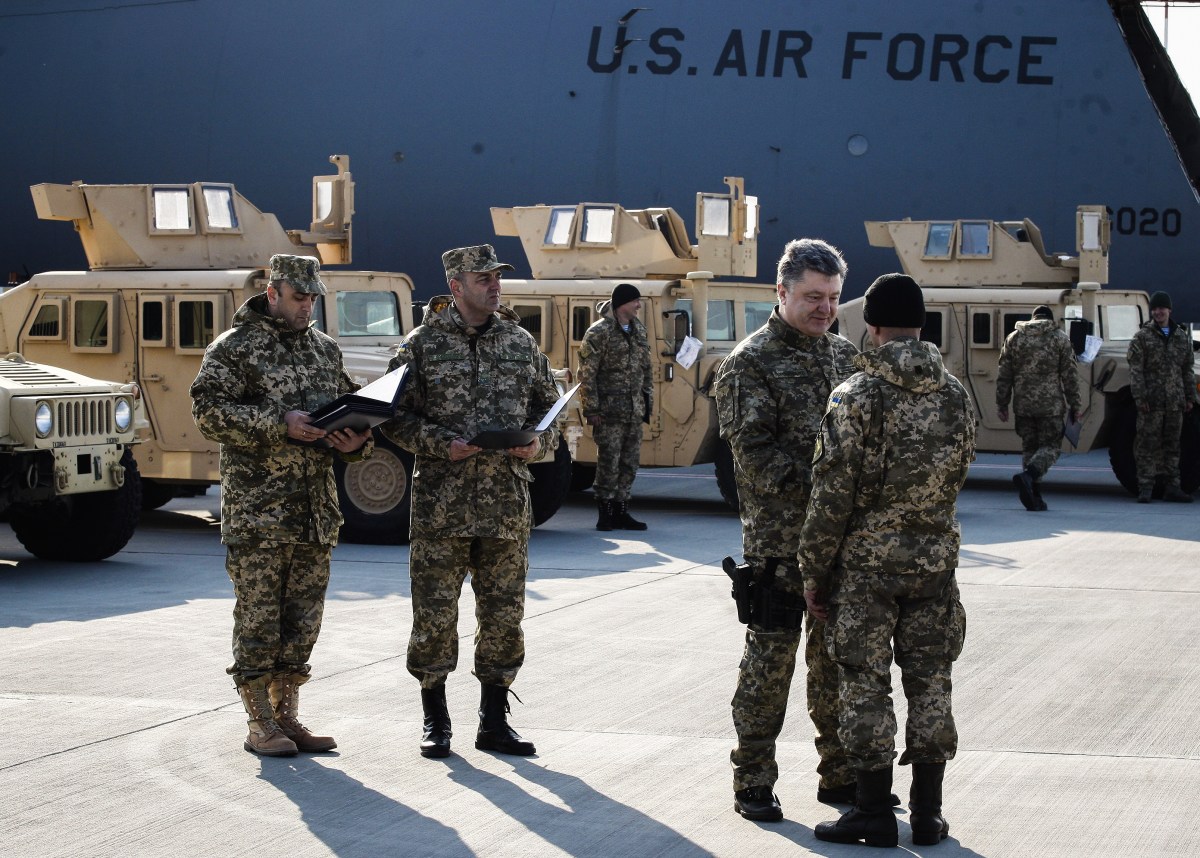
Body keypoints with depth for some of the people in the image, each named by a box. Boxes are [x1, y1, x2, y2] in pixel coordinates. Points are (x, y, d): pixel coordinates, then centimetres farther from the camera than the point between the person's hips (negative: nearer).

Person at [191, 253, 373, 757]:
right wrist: (280, 424, -21)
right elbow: (209, 411, -13)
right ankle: (260, 725, 3)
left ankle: (287, 717, 17)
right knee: (257, 616, -3)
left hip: (316, 508, 6)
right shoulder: (234, 348, -3)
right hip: (257, 510, -6)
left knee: (302, 619, 9)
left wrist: (356, 442, -1)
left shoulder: (326, 350, 16)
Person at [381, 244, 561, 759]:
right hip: (440, 507, -3)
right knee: (434, 616, 1)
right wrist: (443, 443, -16)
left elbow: (549, 408, 17)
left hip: (508, 508, 3)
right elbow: (397, 416, -2)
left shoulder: (521, 344, 11)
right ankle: (435, 722, 15)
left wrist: (539, 443, -4)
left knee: (503, 618, 7)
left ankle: (494, 722, 18)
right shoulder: (422, 344, 0)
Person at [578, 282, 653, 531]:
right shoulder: (600, 332, -10)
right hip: (609, 411, -7)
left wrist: (647, 398, 15)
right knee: (609, 461, -5)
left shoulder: (639, 330, 12)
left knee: (630, 463, 9)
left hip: (634, 411, 7)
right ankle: (605, 513, 3)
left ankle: (620, 511, 17)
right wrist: (591, 409, -14)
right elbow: (586, 373, -11)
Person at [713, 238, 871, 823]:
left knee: (839, 661, 12)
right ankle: (753, 781, 8)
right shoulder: (751, 363, -6)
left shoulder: (845, 356, 13)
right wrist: (816, 485, -22)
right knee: (771, 659, 0)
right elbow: (754, 452, -13)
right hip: (780, 539, -6)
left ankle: (840, 774, 22)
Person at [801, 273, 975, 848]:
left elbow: (832, 493, -13)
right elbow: (958, 475, 12)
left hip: (866, 561, -4)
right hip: (936, 558, 4)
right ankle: (928, 813, 14)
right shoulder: (955, 395, 2)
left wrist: (814, 569, -4)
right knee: (929, 683, 10)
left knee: (866, 685, 4)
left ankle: (875, 812, 7)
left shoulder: (855, 396, -13)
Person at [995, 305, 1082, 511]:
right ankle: (1028, 475, -25)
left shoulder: (1014, 337, 8)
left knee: (1029, 447, 11)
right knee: (1050, 447, 2)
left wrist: (1001, 404, 12)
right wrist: (1074, 404, 3)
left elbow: (1004, 375, 7)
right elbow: (1069, 375, -2)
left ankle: (1035, 499, 8)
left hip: (1023, 405, 3)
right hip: (1051, 404, -3)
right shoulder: (1059, 338, 1)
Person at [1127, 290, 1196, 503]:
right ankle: (1145, 487, -1)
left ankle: (1172, 486, 14)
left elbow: (1188, 369, 16)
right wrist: (1140, 397, -13)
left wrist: (1190, 397, 10)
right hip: (1151, 402, -4)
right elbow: (1135, 370, -5)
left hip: (1175, 402, 4)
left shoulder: (1182, 337, 13)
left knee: (1172, 444, 9)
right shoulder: (1142, 337, 0)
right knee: (1147, 445, -4)